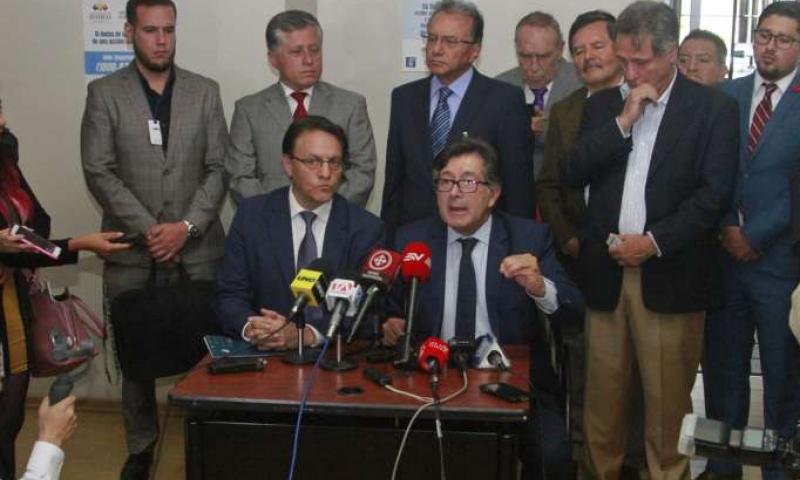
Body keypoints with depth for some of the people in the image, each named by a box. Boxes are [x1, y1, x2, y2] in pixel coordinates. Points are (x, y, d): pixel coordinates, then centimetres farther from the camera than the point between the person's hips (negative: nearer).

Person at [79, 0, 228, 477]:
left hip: (198, 248, 1)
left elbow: (218, 169, 3)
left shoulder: (205, 91, 7)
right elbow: (100, 172, -4)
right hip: (132, 250, 0)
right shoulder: (104, 93, 3)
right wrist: (148, 229, -12)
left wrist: (187, 227, -10)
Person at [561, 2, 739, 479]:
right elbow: (573, 173, 2)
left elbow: (715, 192, -6)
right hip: (606, 271, 3)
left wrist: (654, 241, -12)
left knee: (667, 401, 2)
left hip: (670, 275, -3)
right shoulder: (603, 105, 12)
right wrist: (623, 121, -7)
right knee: (603, 398, 7)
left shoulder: (713, 108, 0)